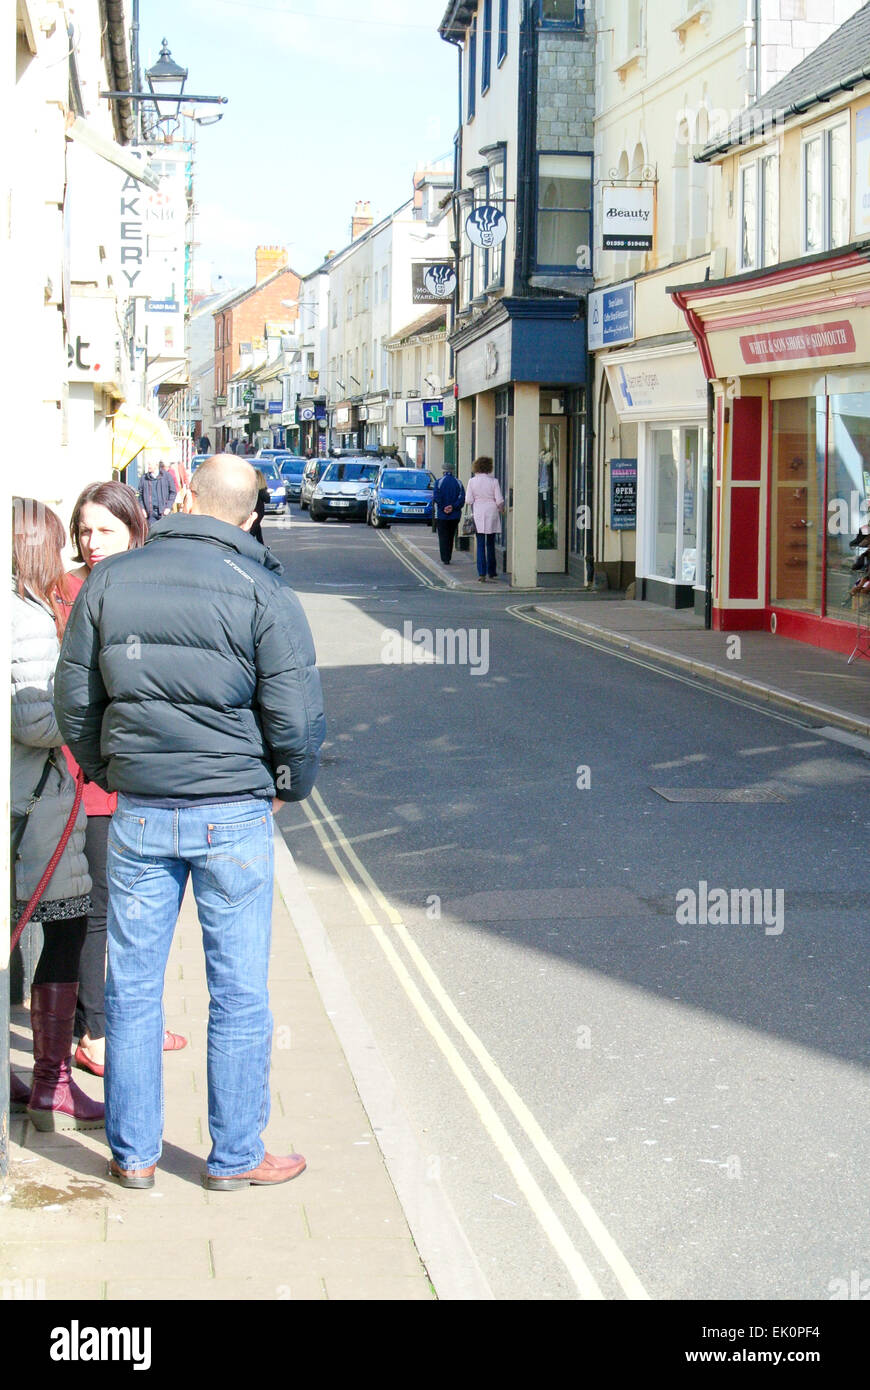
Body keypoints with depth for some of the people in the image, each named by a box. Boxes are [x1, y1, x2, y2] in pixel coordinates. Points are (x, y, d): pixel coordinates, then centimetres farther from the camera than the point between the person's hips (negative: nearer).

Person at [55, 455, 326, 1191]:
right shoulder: (262, 592, -8)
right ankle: (236, 1156, 15)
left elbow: (74, 696, 6)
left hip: (137, 813, 3)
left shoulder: (110, 580, 2)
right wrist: (290, 787, 6)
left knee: (132, 986, 12)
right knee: (239, 992, 7)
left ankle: (133, 1153, 21)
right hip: (234, 813, -3)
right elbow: (296, 711, -11)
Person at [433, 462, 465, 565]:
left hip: (441, 515, -3)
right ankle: (448, 557, 18)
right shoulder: (458, 482, 3)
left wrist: (443, 508, -9)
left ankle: (445, 559, -7)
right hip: (455, 515, 3)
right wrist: (453, 507, -10)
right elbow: (462, 498, -5)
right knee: (451, 537, 14)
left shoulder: (439, 482, -5)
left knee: (443, 537, 0)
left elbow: (437, 498, -14)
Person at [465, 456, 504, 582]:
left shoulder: (472, 481, -3)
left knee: (480, 544, 0)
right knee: (491, 544, 12)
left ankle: (482, 573, -10)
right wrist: (501, 509, 14)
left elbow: (468, 500, -4)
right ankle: (491, 572, 19)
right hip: (492, 512, 0)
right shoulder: (493, 481, -4)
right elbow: (499, 500, -5)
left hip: (478, 514, 0)